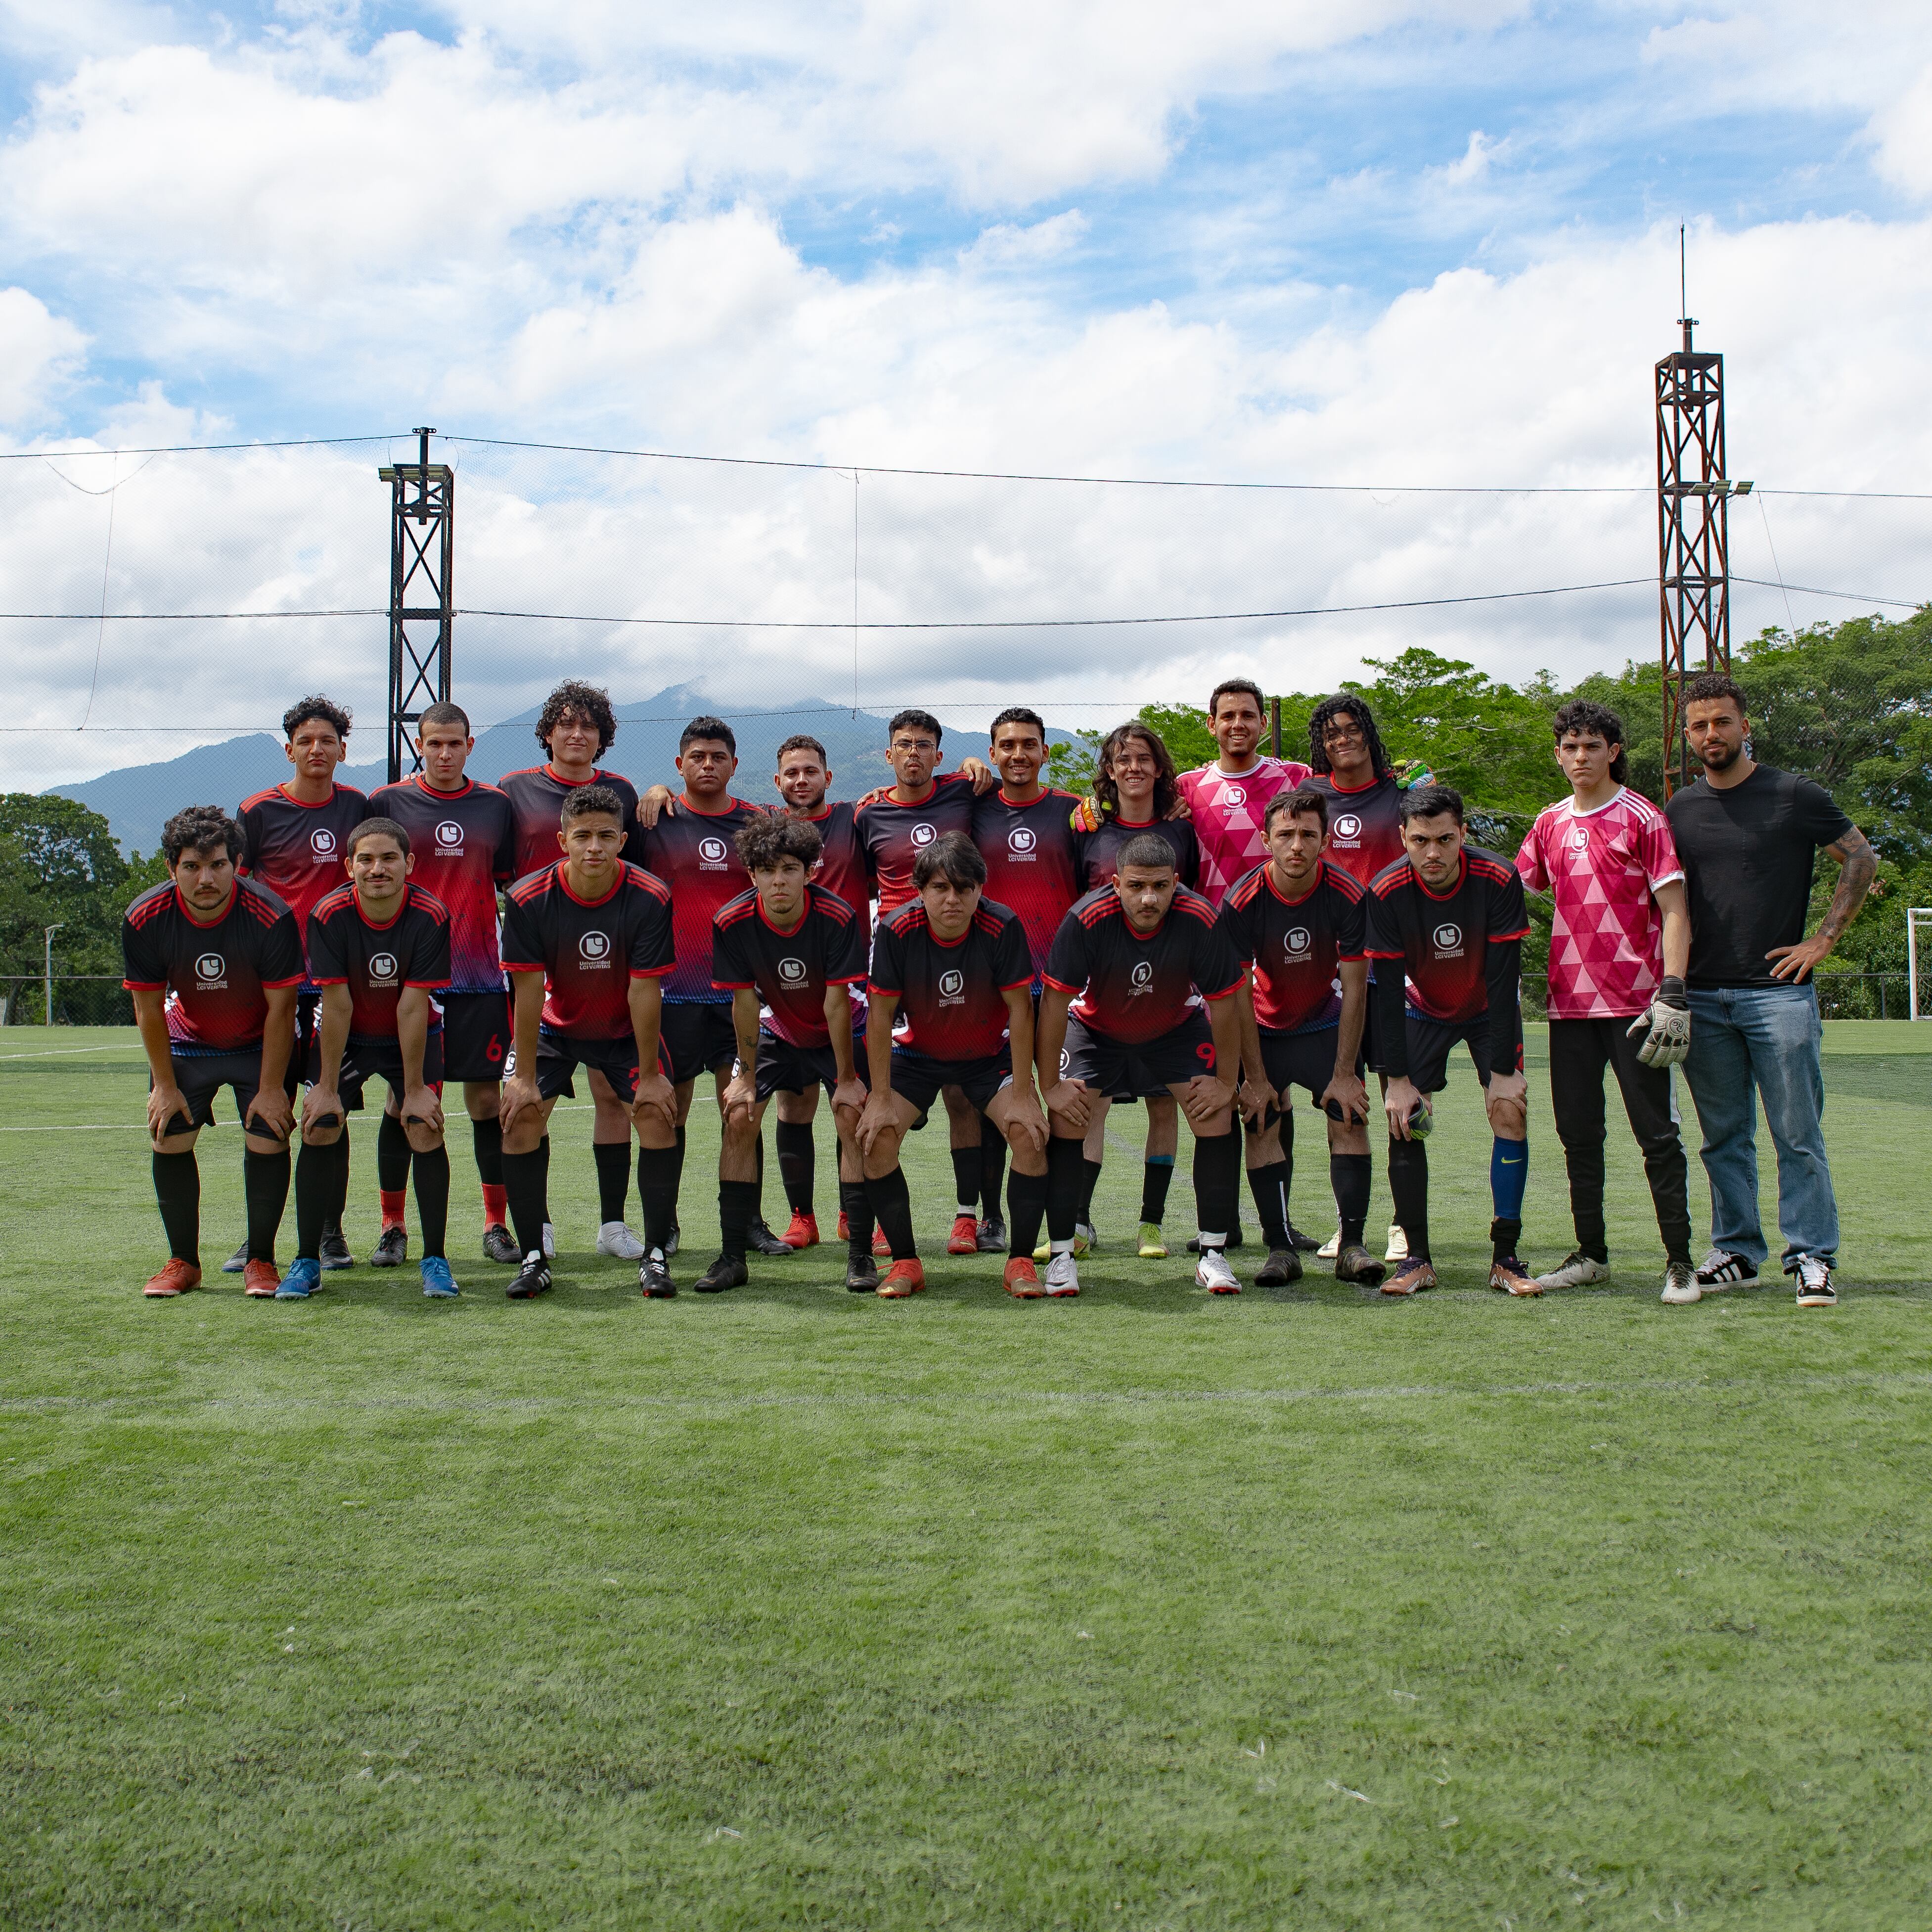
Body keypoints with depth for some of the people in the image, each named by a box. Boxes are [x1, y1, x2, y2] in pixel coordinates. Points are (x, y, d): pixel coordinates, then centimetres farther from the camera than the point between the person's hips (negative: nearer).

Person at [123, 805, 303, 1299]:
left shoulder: (271, 917, -29)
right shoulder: (144, 920, -21)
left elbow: (280, 1009, -19)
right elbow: (149, 1009, -9)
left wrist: (271, 1088, -15)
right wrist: (165, 1085, -7)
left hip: (261, 1044, -2)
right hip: (186, 1041, 2)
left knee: (267, 1139, -12)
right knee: (169, 1138, -4)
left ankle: (260, 1260, 4)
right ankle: (183, 1261, 11)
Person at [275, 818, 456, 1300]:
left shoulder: (431, 916, -24)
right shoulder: (328, 915, -23)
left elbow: (412, 1009, -22)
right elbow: (336, 1006, -19)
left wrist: (414, 1088, -17)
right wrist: (327, 1086, -16)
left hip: (412, 1037, -1)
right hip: (345, 1037, 1)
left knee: (426, 1130, -14)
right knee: (318, 1130, -10)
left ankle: (435, 1260, -2)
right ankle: (306, 1262, 3)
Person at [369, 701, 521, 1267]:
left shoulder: (496, 806, 9)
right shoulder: (388, 802, 3)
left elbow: (513, 884, 15)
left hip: (479, 976, 1)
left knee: (486, 1097, 2)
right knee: (403, 1099, 2)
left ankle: (496, 1224, 11)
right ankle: (392, 1227, 13)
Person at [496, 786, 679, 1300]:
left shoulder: (650, 898, -23)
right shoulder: (528, 899, -22)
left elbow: (644, 991, -20)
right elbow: (529, 990, -18)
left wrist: (650, 1075, -17)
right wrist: (524, 1075, -17)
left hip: (627, 1029, 0)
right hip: (554, 1026, 1)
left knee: (659, 1117, -16)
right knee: (520, 1118, -14)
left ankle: (655, 1256, -3)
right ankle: (533, 1259, -2)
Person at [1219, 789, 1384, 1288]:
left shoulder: (1349, 896, -21)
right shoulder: (1241, 901, -22)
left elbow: (1355, 989, -14)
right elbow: (1239, 996, -15)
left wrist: (1345, 1073, -15)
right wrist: (1256, 1078, -15)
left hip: (1327, 1023, 0)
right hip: (1264, 1028, 0)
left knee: (1350, 1119, -11)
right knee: (1263, 1126, -9)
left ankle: (1351, 1247, -7)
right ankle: (1280, 1248, -2)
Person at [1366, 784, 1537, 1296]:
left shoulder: (1498, 880, -26)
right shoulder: (1386, 892, -24)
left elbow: (1502, 979, -22)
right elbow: (1388, 989, -19)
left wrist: (1503, 1070, -23)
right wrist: (1397, 1078, -21)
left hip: (1489, 1009, 0)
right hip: (1421, 1009, 1)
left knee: (1510, 1113, -14)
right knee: (1403, 1121, -11)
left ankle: (1505, 1258, -5)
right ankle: (1418, 1258, -2)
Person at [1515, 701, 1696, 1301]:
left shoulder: (1642, 818, -3)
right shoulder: (1550, 824, 12)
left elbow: (1673, 910, -7)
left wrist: (1673, 993, -16)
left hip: (1634, 1000, -5)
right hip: (1570, 1001, 5)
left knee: (1656, 1133, -3)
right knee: (1578, 1133, 9)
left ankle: (1679, 1260, 3)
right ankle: (1591, 1253, 19)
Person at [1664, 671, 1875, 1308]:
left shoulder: (1795, 796, 0)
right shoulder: (1679, 810, 11)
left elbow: (1862, 859, 4)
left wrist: (1824, 938, -3)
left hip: (1778, 992, -4)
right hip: (1703, 998, 4)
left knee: (1798, 1134, -2)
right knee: (1724, 1137, 9)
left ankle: (1812, 1257, 5)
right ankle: (1735, 1250, 17)